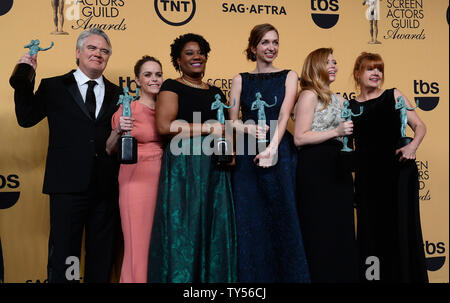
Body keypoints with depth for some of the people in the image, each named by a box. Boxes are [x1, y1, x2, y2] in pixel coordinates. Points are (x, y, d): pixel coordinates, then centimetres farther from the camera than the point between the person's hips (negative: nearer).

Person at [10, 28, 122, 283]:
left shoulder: (116, 94, 12)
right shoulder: (53, 87, 7)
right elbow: (26, 118, 2)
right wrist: (26, 80, -6)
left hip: (106, 189, 2)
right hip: (68, 186, -2)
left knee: (102, 258, 13)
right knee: (63, 254, 6)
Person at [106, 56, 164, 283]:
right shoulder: (128, 109, -2)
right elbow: (110, 150, 1)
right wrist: (119, 130, -18)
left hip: (162, 178, 5)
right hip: (137, 178, -4)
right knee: (138, 243, -3)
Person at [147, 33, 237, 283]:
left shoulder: (216, 92, 19)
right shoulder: (172, 87, 0)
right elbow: (164, 125, -15)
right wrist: (207, 128, -12)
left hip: (214, 166, 6)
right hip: (183, 165, -6)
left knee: (215, 224, 5)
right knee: (184, 225, -5)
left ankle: (214, 276, 14)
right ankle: (181, 276, 6)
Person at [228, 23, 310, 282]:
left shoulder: (289, 76, 7)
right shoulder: (241, 80, 11)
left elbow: (284, 114, -7)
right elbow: (232, 121, 6)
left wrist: (272, 148, -20)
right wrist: (249, 129, -15)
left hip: (280, 153, -1)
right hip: (247, 156, 2)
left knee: (282, 218, -1)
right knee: (250, 220, 3)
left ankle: (287, 275, 10)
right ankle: (253, 276, 14)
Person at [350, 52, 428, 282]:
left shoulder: (393, 96, 6)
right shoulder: (349, 106, 9)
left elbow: (419, 126, 3)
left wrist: (412, 146, -14)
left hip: (399, 171, -1)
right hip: (367, 175, 1)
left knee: (401, 226, 1)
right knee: (372, 230, 5)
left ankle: (406, 274, 13)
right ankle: (374, 275, 16)